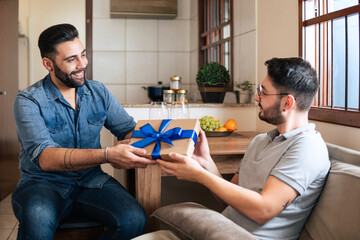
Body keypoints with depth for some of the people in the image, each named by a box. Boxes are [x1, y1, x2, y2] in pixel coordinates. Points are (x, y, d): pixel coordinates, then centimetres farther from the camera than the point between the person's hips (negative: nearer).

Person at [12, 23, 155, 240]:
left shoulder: (99, 92, 6)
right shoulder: (28, 101, -10)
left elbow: (129, 129, 9)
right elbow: (45, 158, -24)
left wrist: (128, 149, -19)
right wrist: (108, 155, -37)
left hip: (91, 181, 4)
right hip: (44, 183, -4)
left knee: (134, 219, -24)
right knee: (38, 219, -39)